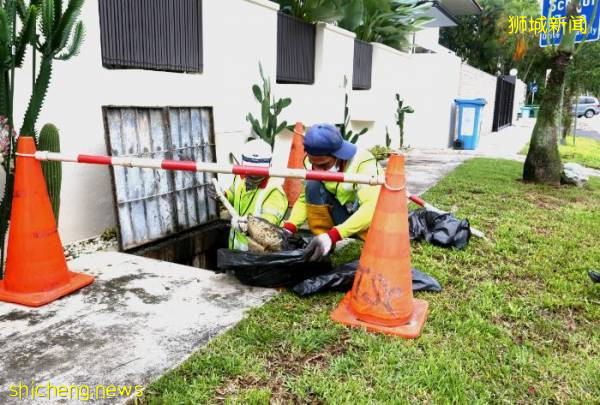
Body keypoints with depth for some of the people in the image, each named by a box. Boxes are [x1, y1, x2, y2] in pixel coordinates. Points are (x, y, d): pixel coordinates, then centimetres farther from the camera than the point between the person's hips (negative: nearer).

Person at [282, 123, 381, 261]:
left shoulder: (363, 163, -30)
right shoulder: (313, 163, -15)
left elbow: (371, 207, -39)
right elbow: (305, 198, -7)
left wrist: (332, 236, -49)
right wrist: (289, 228, -25)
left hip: (371, 215, -4)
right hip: (341, 214, 4)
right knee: (313, 185, -23)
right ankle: (322, 245, -12)